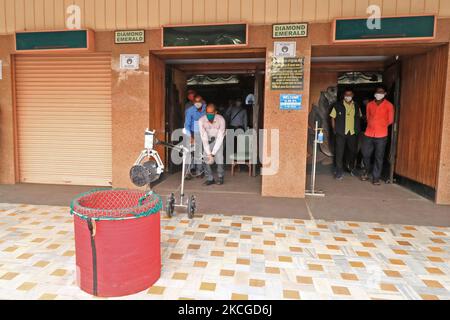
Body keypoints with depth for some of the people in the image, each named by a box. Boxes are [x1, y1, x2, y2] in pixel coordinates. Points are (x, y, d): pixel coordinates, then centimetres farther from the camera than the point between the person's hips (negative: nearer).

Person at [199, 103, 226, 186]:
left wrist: (213, 153, -32)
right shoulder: (201, 120, -26)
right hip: (208, 139, 1)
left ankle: (221, 177, 6)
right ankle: (210, 178, 5)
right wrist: (209, 153, -31)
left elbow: (220, 138, -28)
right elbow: (204, 138, -26)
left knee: (219, 157, -13)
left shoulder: (221, 120, -30)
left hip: (218, 138, -1)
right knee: (207, 159, -9)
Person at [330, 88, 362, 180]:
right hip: (341, 133, -3)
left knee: (353, 151, 15)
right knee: (339, 152, -1)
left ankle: (351, 167, 40)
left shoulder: (357, 106, 6)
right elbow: (333, 118, 2)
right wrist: (335, 130, -3)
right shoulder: (338, 105, -3)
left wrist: (358, 130, 7)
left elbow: (359, 118, 15)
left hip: (353, 133, 3)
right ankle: (339, 172, 10)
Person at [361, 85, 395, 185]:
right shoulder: (370, 104, 7)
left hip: (381, 135, -3)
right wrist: (373, 125, 12)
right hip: (368, 134, 3)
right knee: (366, 154, 8)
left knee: (379, 157, 2)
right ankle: (366, 172, 32)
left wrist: (381, 126, 10)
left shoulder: (389, 105, -2)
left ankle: (376, 178, 10)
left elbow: (390, 120, 4)